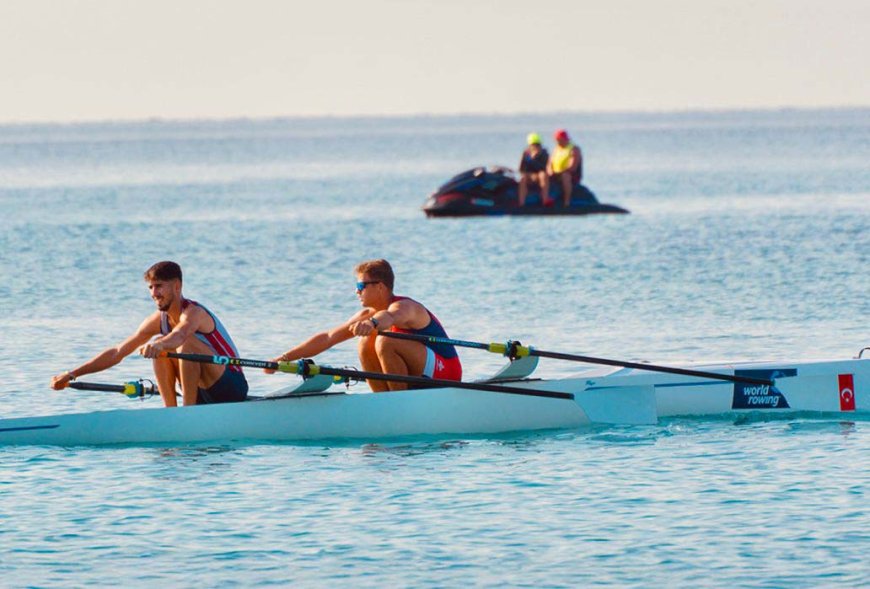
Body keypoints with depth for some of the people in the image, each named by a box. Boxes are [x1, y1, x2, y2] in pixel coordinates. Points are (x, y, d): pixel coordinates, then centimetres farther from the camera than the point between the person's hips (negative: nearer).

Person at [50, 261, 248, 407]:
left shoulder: (193, 313, -19)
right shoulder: (159, 320, 3)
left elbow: (179, 335, -45)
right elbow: (117, 352, 4)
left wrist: (158, 346, -66)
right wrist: (72, 375, -1)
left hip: (233, 389, -7)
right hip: (206, 395, 7)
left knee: (187, 342, -28)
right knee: (159, 346, -7)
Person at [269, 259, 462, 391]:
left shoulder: (404, 307, -20)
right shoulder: (368, 315, 6)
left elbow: (389, 317, -46)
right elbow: (328, 337, 6)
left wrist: (372, 323, -70)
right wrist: (284, 359, 1)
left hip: (445, 373, -8)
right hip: (421, 377, 8)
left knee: (386, 342, -27)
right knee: (366, 344, -5)